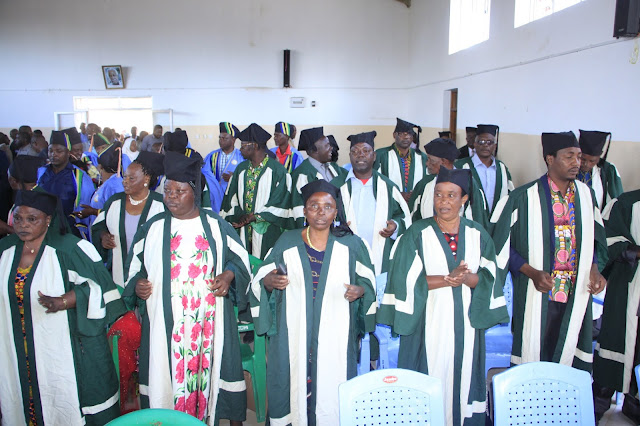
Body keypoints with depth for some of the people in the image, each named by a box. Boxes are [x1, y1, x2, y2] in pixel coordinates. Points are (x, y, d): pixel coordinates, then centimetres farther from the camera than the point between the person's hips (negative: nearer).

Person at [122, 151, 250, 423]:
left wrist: (229, 274, -9)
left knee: (207, 370, 5)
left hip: (210, 319, -1)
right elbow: (135, 263, 15)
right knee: (167, 374, 4)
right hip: (166, 321, 1)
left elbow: (239, 256, 9)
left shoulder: (215, 224, 2)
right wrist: (136, 283, -4)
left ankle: (208, 415, 23)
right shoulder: (154, 227, 5)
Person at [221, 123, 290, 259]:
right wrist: (238, 216, -6)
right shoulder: (241, 169, 11)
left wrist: (255, 217, -12)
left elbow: (280, 203, -10)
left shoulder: (277, 170, -7)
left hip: (266, 233, -5)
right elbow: (232, 197, 11)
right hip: (243, 231, 5)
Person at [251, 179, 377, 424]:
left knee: (332, 388, 2)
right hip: (294, 337, 1)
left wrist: (360, 290, -12)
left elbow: (369, 282, 9)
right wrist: (269, 281, -15)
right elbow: (260, 282, 7)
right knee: (295, 385, 3)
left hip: (335, 337, 0)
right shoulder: (287, 242, 4)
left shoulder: (351, 245, 3)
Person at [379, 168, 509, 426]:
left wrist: (467, 279, -19)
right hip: (429, 323, -3)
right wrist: (449, 279, -16)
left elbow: (489, 277, 2)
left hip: (465, 324, 3)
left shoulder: (478, 235, 6)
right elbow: (407, 279, -10)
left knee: (463, 377, 9)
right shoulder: (417, 234, -3)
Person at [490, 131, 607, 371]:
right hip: (536, 295, -4)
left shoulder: (586, 195, 8)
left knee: (567, 356, 8)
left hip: (576, 295, 4)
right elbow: (503, 243, -6)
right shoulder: (525, 197, -8)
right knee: (532, 356, 3)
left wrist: (594, 268, 1)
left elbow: (595, 239, 18)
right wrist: (532, 273, -15)